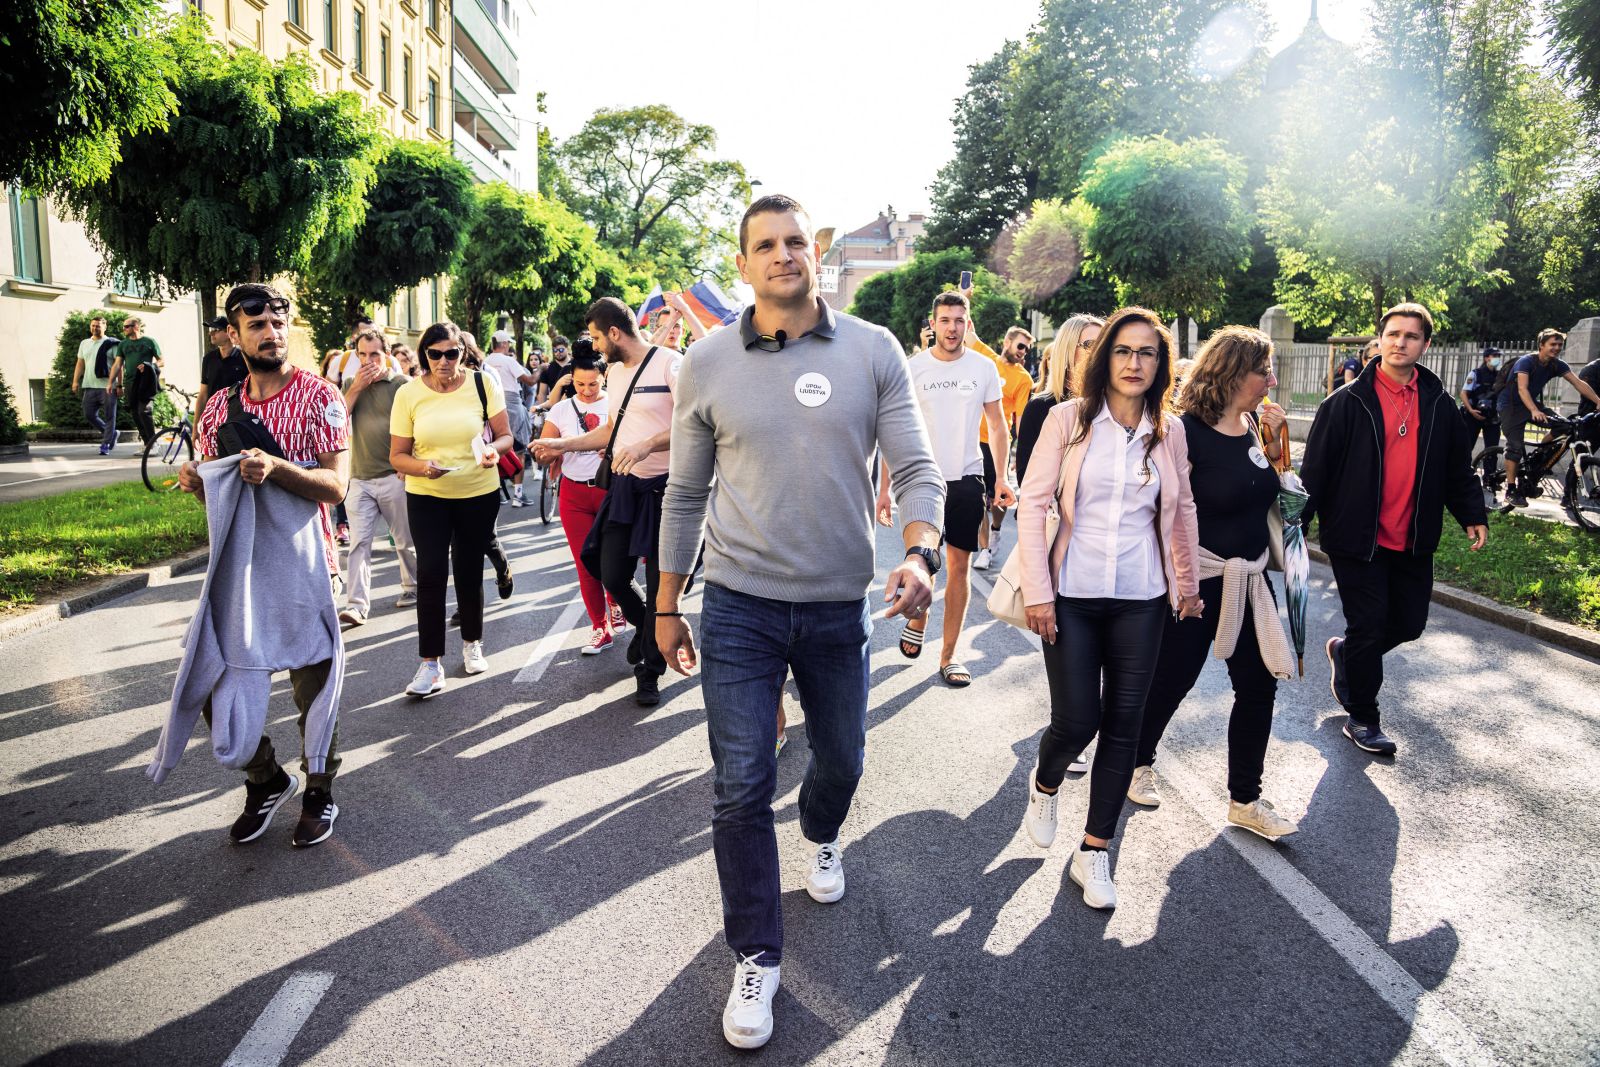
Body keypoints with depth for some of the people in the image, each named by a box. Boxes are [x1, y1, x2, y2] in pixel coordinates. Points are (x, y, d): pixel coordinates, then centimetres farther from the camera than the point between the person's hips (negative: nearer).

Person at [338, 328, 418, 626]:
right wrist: (356, 387, -6)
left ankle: (413, 587, 29)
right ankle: (357, 605, -5)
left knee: (405, 540, 9)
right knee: (359, 543, -3)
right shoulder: (351, 384, 12)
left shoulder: (402, 384, -2)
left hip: (393, 476, -3)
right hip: (359, 478, 3)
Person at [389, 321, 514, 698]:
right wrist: (422, 466, -26)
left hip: (479, 493, 1)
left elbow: (505, 435, -3)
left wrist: (494, 448, -26)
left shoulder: (482, 383, -7)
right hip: (426, 496, 0)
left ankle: (472, 643, 32)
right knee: (430, 572, -9)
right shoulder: (408, 394, -6)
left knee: (469, 571, 12)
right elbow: (397, 456, -5)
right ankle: (430, 663, -3)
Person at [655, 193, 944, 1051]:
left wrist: (920, 554, -24)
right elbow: (685, 493, 5)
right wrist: (667, 606, 8)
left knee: (840, 757, 20)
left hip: (840, 606, 1)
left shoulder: (873, 351, -2)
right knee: (741, 787, 0)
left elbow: (914, 468, -5)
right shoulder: (707, 363, -2)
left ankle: (822, 837, 56)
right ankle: (756, 959, 20)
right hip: (738, 605, -1)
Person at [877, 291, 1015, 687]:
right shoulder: (913, 368, -2)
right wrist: (884, 488, -4)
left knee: (960, 566, 5)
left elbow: (998, 426, 8)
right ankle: (916, 621, 32)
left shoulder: (984, 368, 2)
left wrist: (1001, 478, -2)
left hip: (966, 479, 2)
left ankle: (948, 655, 15)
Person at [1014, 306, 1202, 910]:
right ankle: (1044, 785, 34)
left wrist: (1188, 583, 20)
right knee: (1076, 721, -2)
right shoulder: (1070, 419, -5)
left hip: (1140, 600, 3)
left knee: (1123, 727, 6)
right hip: (1073, 596, -3)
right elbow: (1032, 504, -6)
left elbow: (1181, 510, 16)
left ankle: (1093, 854, 22)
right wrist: (1037, 591, -10)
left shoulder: (1169, 431, 3)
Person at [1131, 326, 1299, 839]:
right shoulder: (1187, 431, -17)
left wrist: (1273, 439, 1)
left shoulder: (1251, 425, 6)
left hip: (1250, 579, 8)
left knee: (1259, 684, 9)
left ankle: (1245, 799, 22)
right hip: (1199, 581, -7)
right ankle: (1138, 762, 34)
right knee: (1170, 679, 7)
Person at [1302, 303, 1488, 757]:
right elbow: (1315, 468, -10)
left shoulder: (1438, 403, 6)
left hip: (1414, 541, 5)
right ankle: (1361, 719, 17)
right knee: (1369, 626, 1)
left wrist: (1473, 515, 7)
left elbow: (1458, 466, 13)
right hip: (1357, 538, -5)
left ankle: (1346, 651, 41)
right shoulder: (1347, 403, -9)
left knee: (1409, 623, 12)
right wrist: (1299, 520, -14)